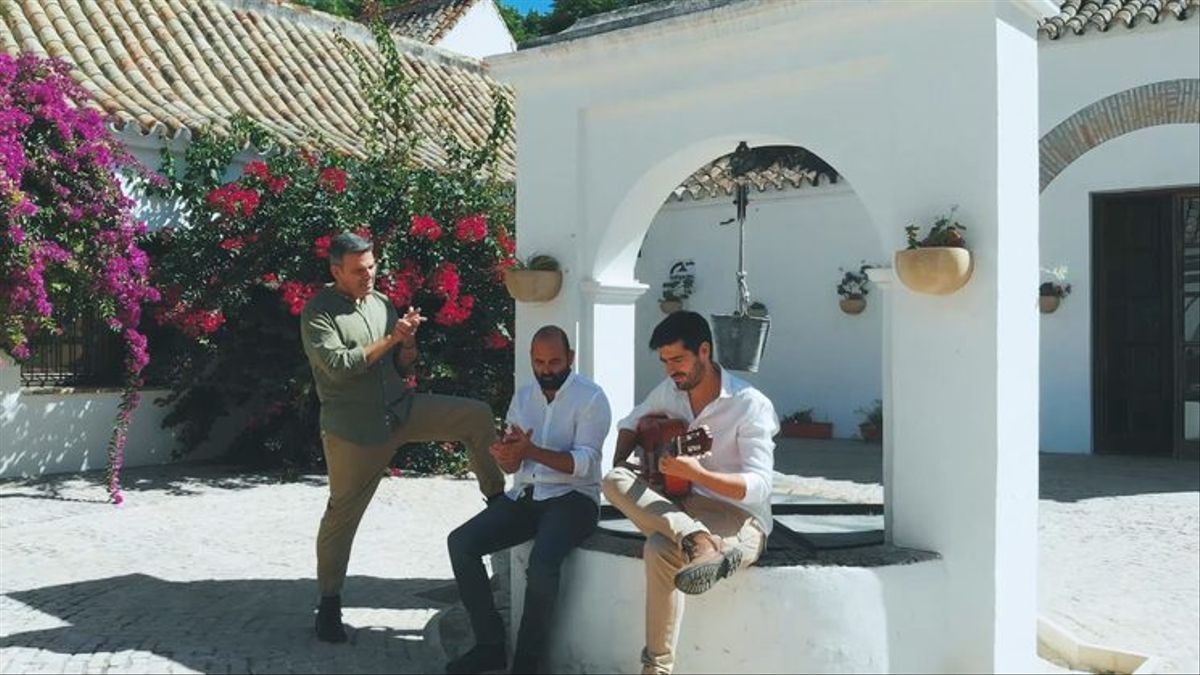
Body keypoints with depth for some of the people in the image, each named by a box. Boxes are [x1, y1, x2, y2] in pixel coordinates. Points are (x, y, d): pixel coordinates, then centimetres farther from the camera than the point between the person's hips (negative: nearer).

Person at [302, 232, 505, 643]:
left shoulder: (381, 302, 8)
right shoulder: (318, 314, -9)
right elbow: (336, 365, -22)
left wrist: (408, 346, -10)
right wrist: (390, 339, -21)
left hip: (401, 408, 5)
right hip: (354, 428, -5)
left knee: (478, 416, -9)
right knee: (343, 513, 4)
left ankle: (498, 501, 4)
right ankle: (329, 602, 20)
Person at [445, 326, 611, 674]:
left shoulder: (591, 397, -7)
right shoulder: (522, 397, 11)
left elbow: (583, 463, -18)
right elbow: (512, 467, 9)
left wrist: (531, 451, -31)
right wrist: (507, 454, -17)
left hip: (573, 498, -6)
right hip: (524, 496, 6)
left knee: (542, 561, -34)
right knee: (461, 543, -13)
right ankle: (490, 644, -4)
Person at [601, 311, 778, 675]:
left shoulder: (751, 405, -15)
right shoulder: (670, 391, 6)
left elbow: (759, 487, -23)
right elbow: (631, 423, 26)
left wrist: (696, 473, -37)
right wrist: (621, 461, 4)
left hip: (740, 520, -7)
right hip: (681, 508, 8)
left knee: (661, 549, -38)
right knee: (615, 481, -23)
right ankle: (699, 544, -41)